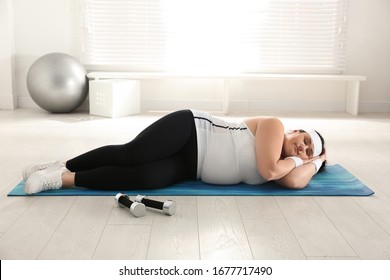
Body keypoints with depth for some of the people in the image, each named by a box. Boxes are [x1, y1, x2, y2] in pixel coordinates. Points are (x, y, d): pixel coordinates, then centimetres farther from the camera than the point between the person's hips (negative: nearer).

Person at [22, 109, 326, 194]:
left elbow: (295, 181, -5)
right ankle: (63, 165, -6)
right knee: (130, 154, -25)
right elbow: (268, 169, -16)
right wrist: (295, 160, 0)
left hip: (189, 169, 5)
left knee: (143, 178, -20)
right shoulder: (274, 125, -2)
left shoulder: (282, 164, 15)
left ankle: (63, 179, -10)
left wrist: (316, 161, 11)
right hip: (190, 129, -5)